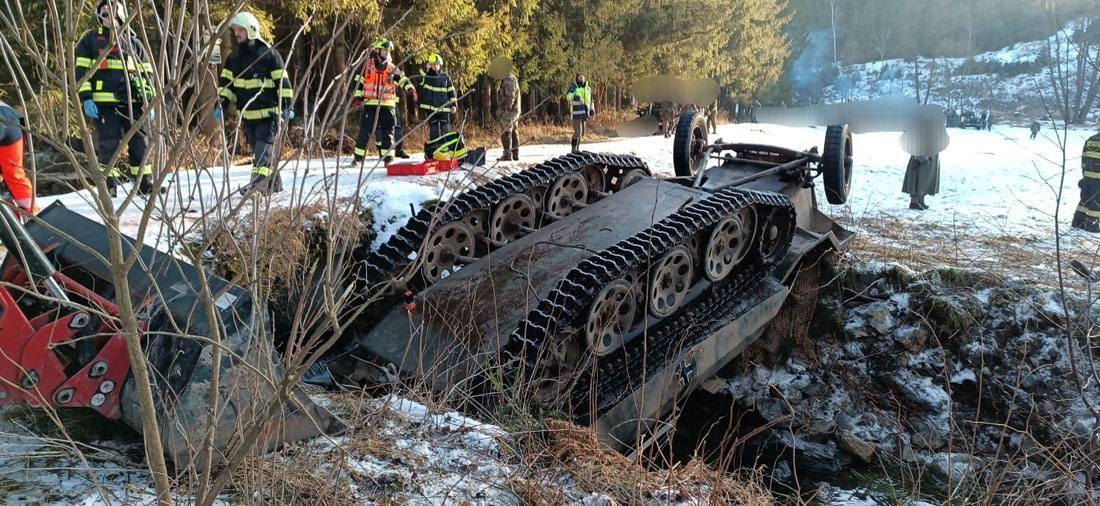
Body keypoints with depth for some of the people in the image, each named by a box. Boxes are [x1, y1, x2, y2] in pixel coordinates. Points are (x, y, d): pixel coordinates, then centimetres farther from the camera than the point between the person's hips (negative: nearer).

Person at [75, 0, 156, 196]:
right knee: (109, 144, -5)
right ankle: (108, 185, 4)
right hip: (104, 103, -3)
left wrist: (149, 101, 10)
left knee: (140, 141, 3)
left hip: (132, 102, 3)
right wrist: (86, 99, -6)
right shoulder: (90, 39, 10)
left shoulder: (133, 41, 18)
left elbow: (146, 73, 19)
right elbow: (81, 71, 4)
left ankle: (145, 182, 12)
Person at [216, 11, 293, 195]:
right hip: (247, 114, 7)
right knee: (257, 149, 9)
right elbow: (226, 83, 13)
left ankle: (259, 181, -25)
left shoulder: (269, 54, -7)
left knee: (264, 147, -15)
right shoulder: (234, 57, 11)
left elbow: (282, 81, -8)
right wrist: (222, 103, 0)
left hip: (268, 112, -7)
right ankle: (274, 185, 18)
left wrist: (286, 105, -14)